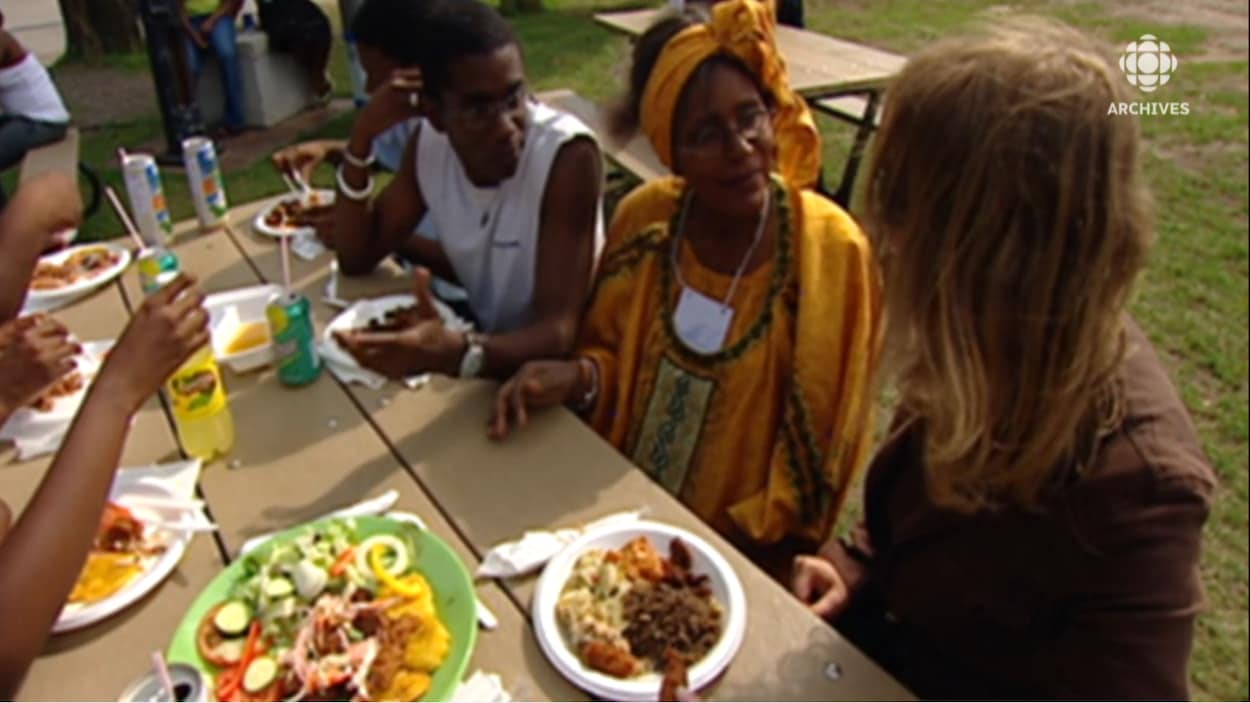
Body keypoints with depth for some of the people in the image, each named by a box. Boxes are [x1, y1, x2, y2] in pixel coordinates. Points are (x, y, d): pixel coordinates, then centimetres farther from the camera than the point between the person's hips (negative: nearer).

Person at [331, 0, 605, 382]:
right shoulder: (428, 142, -7)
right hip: (490, 342, 6)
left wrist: (458, 354, -47)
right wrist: (361, 138, -14)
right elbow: (356, 258, -1)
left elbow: (558, 333, -29)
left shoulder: (568, 156, -25)